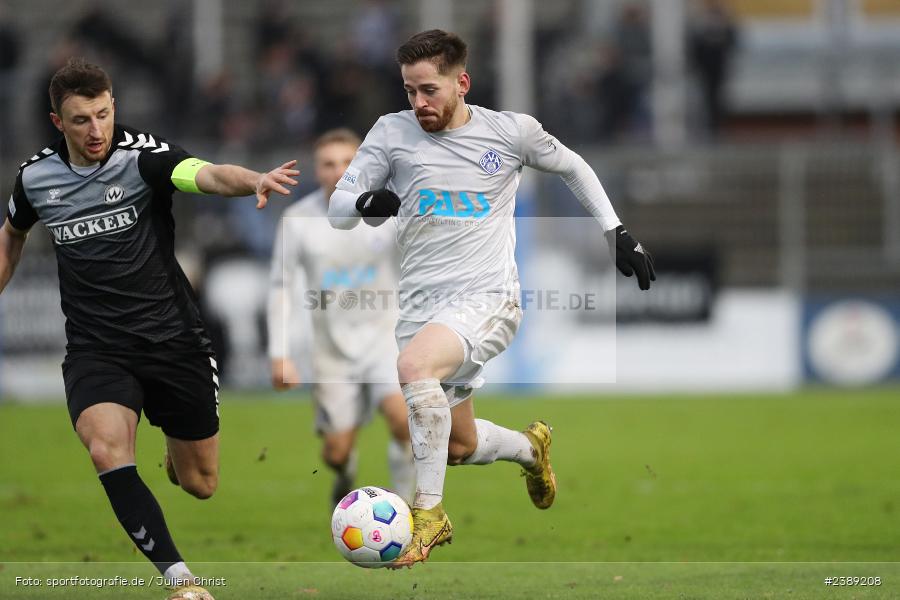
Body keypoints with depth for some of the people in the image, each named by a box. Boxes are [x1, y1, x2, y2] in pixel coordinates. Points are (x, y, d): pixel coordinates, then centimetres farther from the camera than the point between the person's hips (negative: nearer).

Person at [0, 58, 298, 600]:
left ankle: (176, 445, 47)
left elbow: (208, 175, -33)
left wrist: (255, 181, -54)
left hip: (172, 338, -1)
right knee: (107, 449, -29)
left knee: (200, 484, 8)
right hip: (96, 348, 1)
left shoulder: (142, 154, -12)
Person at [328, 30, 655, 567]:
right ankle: (531, 447, 47)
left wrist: (616, 233, 14)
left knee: (414, 365, -34)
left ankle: (429, 513, -24)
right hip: (421, 302, 4)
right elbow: (337, 210, 1)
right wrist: (366, 204, -22)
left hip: (488, 298, -4)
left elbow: (572, 167, 18)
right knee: (459, 446, 12)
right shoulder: (393, 132, 1)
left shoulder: (510, 131, -2)